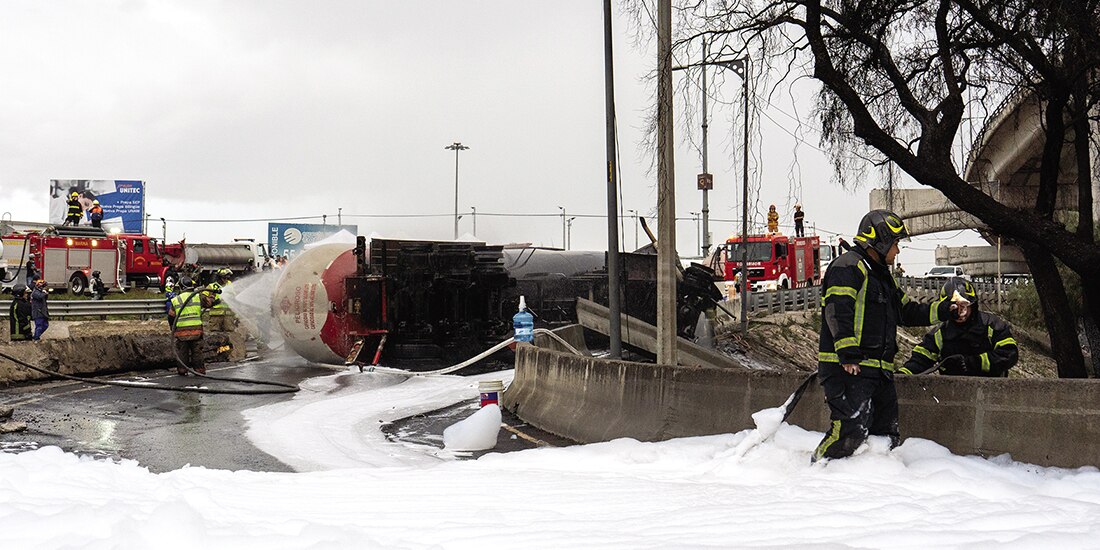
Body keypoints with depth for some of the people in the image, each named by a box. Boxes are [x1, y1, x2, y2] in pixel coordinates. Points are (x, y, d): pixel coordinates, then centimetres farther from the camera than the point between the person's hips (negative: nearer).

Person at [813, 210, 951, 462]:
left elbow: (908, 312, 32)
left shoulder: (883, 276, 27)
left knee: (887, 437, 9)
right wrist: (848, 355, -26)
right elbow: (838, 310, -18)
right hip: (848, 368, -10)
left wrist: (945, 309, 22)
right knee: (851, 428, -22)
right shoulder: (849, 266, -6)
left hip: (878, 372, 10)